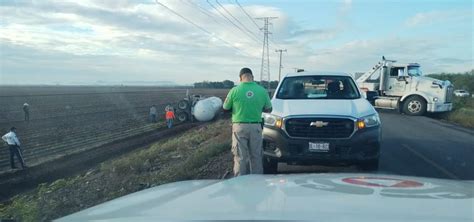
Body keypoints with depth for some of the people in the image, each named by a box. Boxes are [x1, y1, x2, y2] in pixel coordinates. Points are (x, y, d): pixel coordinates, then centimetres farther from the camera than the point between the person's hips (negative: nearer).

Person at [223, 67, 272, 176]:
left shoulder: (235, 90, -8)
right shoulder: (262, 90, -3)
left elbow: (225, 108, 2)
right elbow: (268, 109, 7)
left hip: (239, 127, -2)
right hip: (256, 127, 2)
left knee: (240, 157, 5)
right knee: (256, 156, 12)